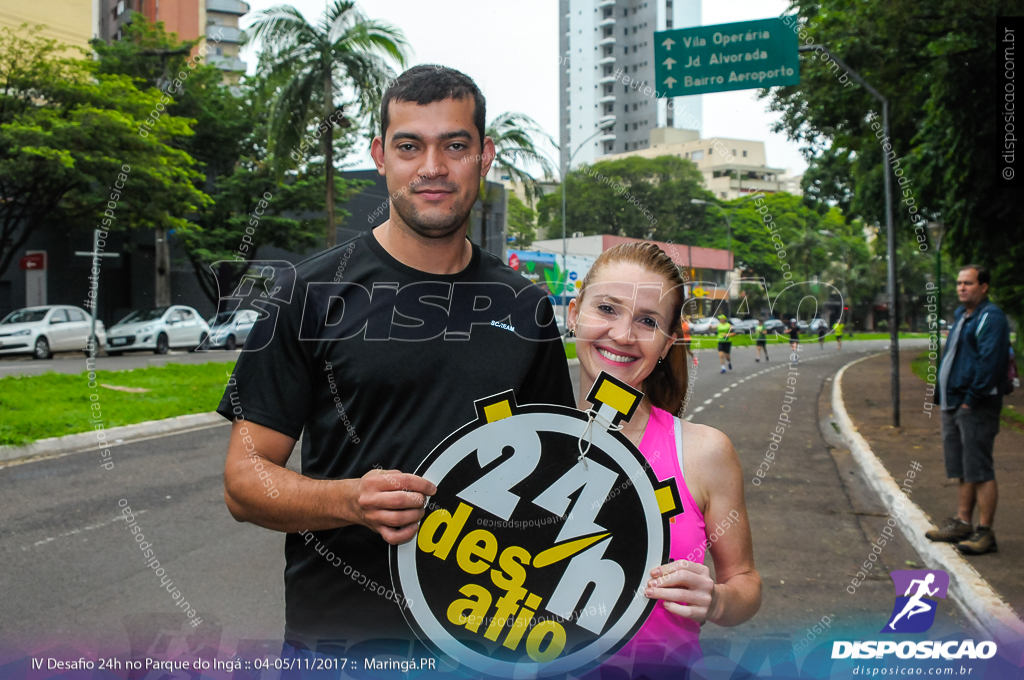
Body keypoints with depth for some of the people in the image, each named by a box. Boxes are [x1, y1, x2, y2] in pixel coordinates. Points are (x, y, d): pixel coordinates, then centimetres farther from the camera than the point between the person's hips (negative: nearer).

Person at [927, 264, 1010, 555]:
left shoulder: (991, 318, -12)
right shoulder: (962, 315, 18)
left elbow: (990, 362, -20)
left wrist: (971, 399, -20)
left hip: (976, 407, -9)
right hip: (954, 405, 10)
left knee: (979, 470, -6)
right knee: (962, 469, 15)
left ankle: (985, 532, -2)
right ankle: (962, 523, 24)